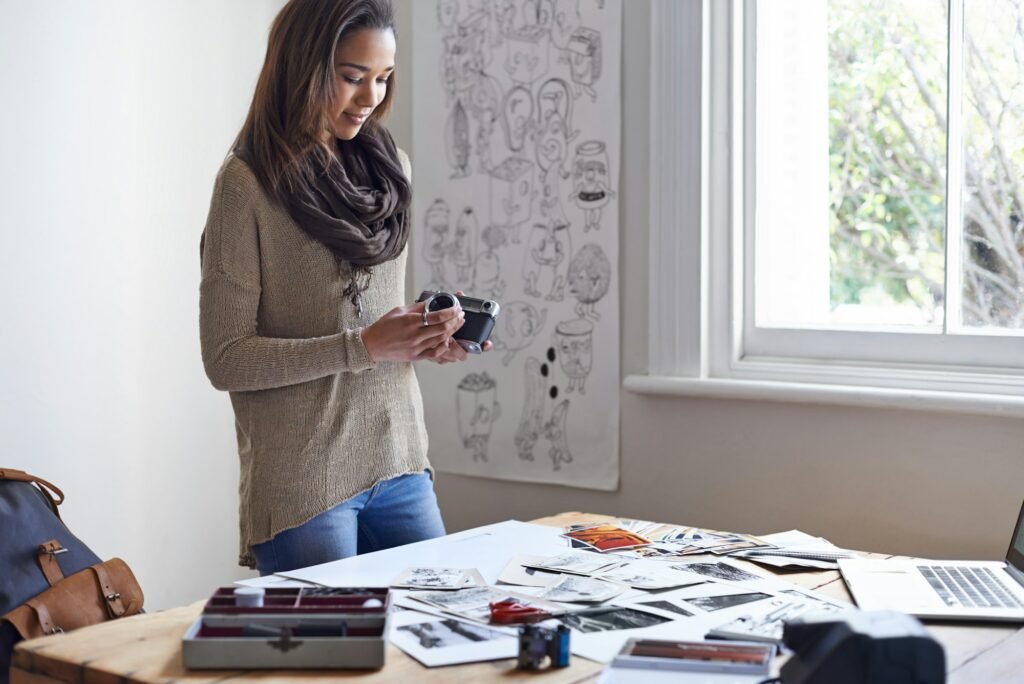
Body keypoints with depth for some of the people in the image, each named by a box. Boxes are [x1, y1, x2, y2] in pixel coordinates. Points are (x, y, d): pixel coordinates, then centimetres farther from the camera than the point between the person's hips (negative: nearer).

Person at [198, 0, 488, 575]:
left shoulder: (387, 166, 10)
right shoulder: (249, 182, -10)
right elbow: (226, 359, -13)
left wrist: (427, 340, -2)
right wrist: (365, 346, -20)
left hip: (400, 468, 6)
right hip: (303, 483, -6)